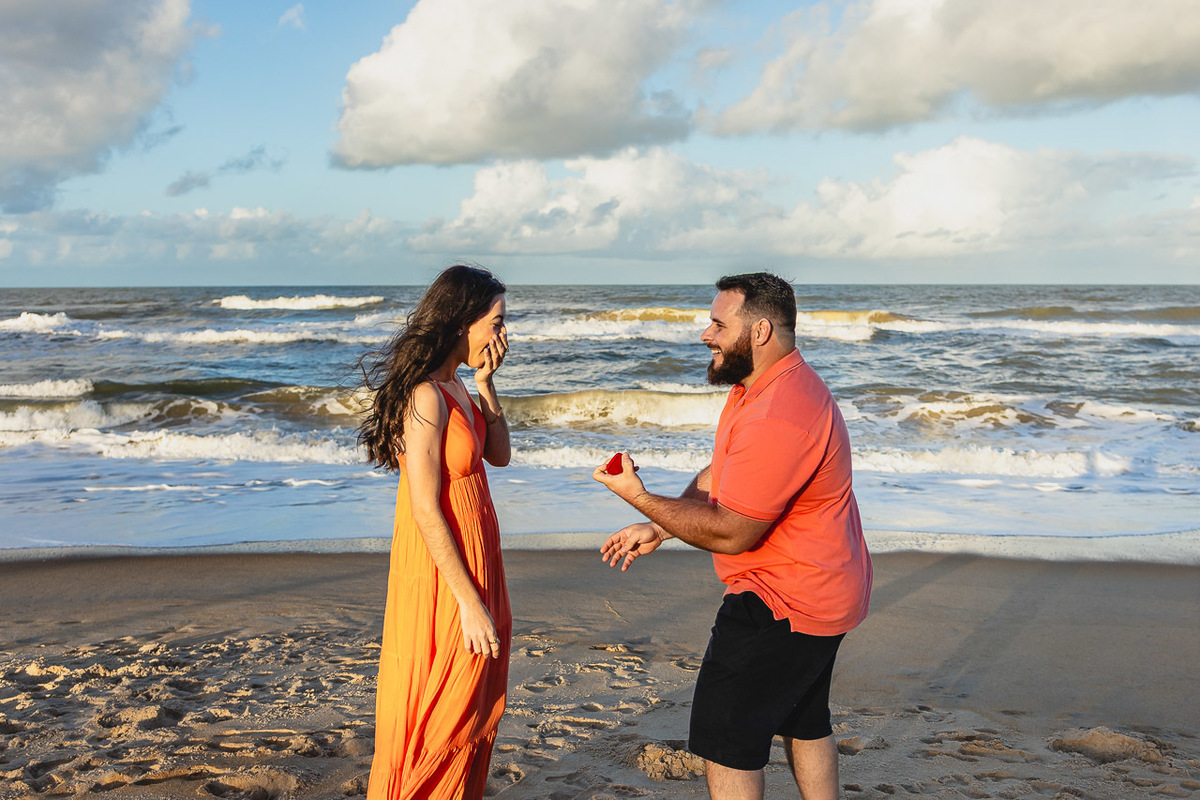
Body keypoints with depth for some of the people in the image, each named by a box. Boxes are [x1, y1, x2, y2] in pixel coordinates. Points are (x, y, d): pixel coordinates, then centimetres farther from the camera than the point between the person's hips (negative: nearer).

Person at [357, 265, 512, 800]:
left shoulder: (454, 385, 6)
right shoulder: (426, 395, -22)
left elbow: (498, 455, 10)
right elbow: (426, 509, -24)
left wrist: (485, 384, -2)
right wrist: (469, 600, -22)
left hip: (474, 562, 10)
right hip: (442, 572, -10)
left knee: (478, 706, 20)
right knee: (444, 715, 3)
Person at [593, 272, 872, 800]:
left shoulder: (777, 419, -30)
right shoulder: (760, 385, 6)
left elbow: (730, 533, -26)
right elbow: (718, 477, 13)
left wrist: (640, 498, -20)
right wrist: (658, 528, 2)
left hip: (784, 606, -11)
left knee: (725, 738, -3)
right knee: (804, 722, 24)